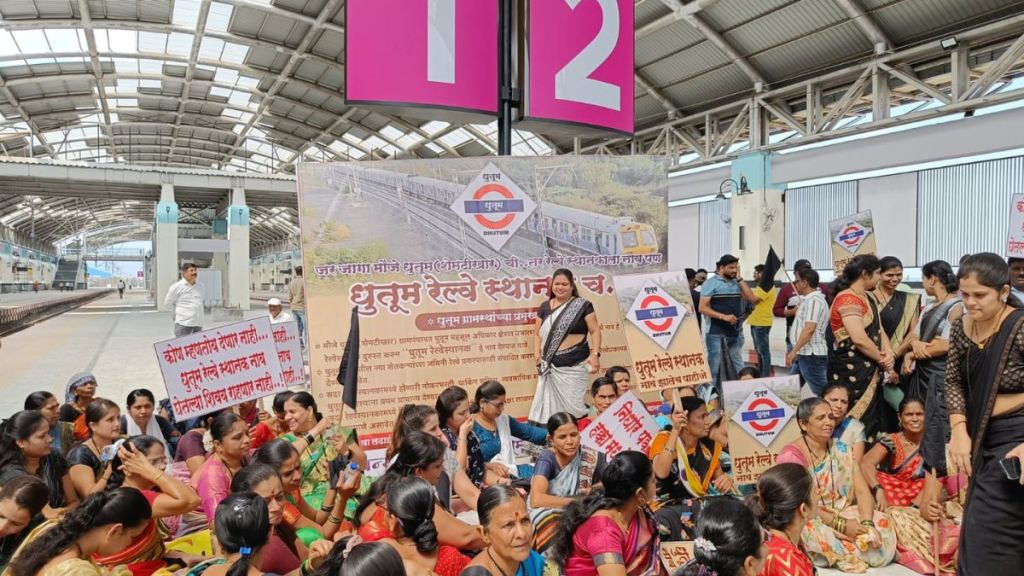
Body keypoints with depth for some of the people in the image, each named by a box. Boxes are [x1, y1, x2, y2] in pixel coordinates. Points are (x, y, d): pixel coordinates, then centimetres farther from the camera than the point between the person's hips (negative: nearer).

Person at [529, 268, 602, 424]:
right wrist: (537, 353, 1)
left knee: (572, 405, -3)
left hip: (573, 366, -4)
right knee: (548, 405, 5)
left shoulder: (582, 305, 1)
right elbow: (538, 333, 16)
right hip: (550, 366, 4)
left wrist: (595, 354, -14)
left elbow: (595, 331, -1)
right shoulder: (545, 307, 12)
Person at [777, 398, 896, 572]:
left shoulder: (841, 449, 5)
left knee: (882, 525, -20)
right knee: (819, 534, -37)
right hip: (808, 521, -5)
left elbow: (862, 490, -1)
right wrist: (841, 525, -25)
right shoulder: (791, 456, -15)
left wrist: (867, 523, -20)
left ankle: (845, 555, 2)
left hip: (844, 514, 5)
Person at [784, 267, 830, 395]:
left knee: (822, 392, -6)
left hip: (811, 355, -10)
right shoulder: (809, 299, 17)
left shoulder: (813, 300, -16)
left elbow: (810, 329, -27)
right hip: (803, 354, 10)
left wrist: (794, 351, -27)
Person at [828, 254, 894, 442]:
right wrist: (882, 360, -9)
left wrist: (889, 354, -7)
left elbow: (879, 329, 12)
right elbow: (859, 339, -23)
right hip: (851, 370, -10)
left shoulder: (867, 298, 15)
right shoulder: (848, 299, -17)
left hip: (869, 370, 10)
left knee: (872, 420, 15)